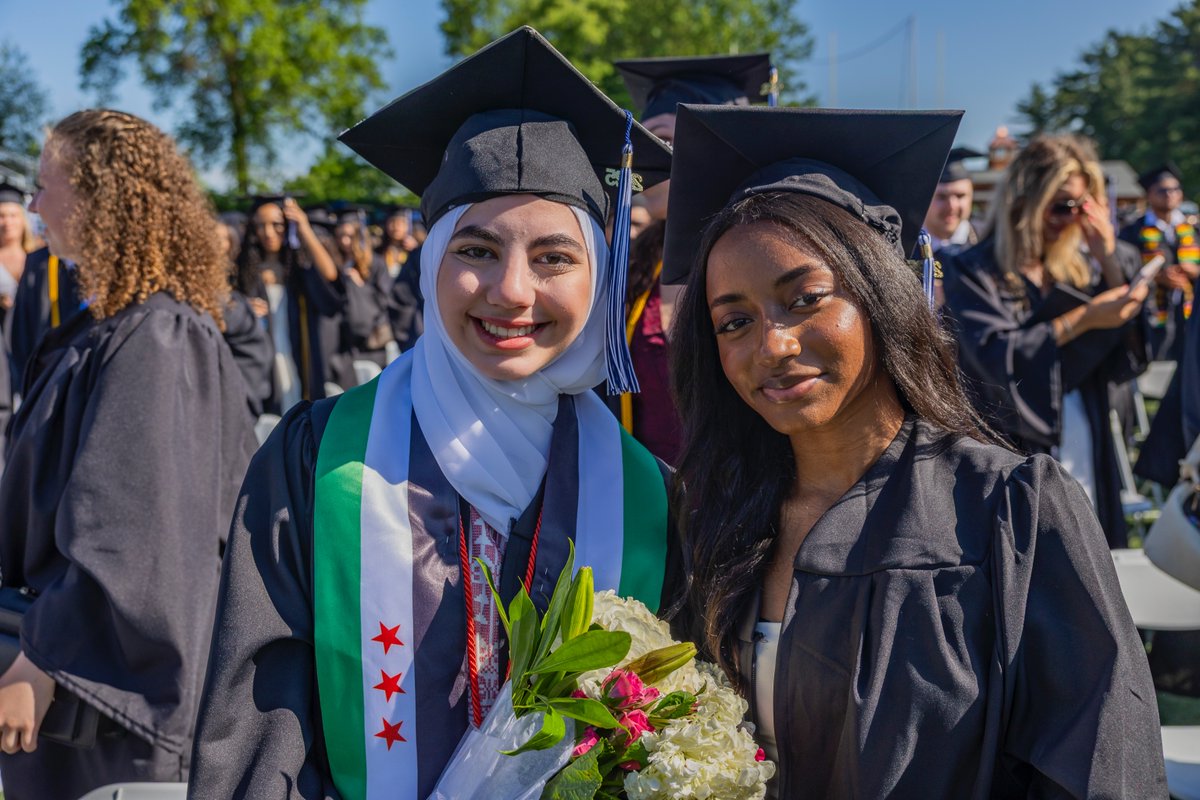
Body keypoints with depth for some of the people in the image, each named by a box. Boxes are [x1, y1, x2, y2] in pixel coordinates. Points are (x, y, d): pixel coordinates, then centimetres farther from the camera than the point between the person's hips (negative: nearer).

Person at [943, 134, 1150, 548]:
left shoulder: (1079, 265, 10)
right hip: (1017, 456, -5)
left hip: (1085, 455, 5)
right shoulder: (974, 273, -6)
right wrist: (1082, 318, -23)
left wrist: (1109, 261, -8)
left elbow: (1126, 355, 1)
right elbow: (997, 356, -20)